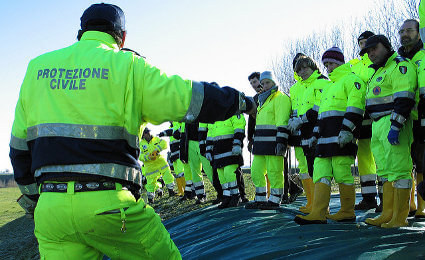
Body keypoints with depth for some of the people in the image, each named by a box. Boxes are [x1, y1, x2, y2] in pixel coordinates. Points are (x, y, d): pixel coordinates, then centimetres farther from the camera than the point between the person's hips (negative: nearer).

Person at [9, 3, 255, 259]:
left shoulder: (37, 67, 14)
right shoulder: (127, 66, 1)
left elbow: (20, 145, 17)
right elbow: (192, 97, 3)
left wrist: (32, 195, 29)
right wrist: (241, 101, 20)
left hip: (50, 207, 4)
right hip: (109, 204, -4)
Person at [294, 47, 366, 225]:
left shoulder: (351, 79, 1)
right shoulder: (330, 86, 30)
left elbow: (355, 105, -12)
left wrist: (346, 130, -20)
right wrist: (316, 134, 25)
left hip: (341, 138, -9)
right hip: (325, 140, 9)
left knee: (342, 173, -7)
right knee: (320, 173, -1)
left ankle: (347, 213, 4)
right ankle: (317, 214, -6)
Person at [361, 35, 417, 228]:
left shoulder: (399, 66, -6)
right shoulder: (379, 71, 25)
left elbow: (404, 99, -17)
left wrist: (395, 126, -23)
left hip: (393, 123, -10)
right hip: (378, 125, 10)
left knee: (398, 169, -9)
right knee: (385, 170, 10)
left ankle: (400, 218, -7)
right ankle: (388, 214, 14)